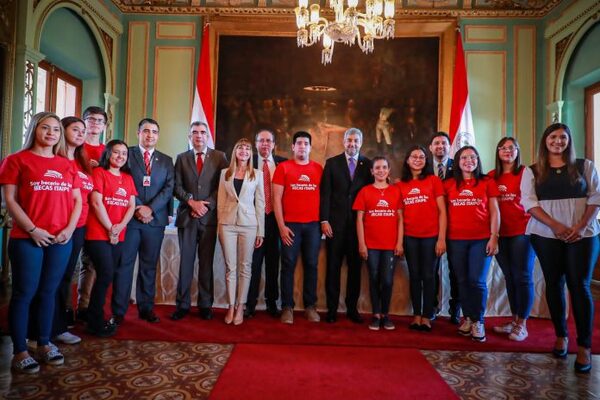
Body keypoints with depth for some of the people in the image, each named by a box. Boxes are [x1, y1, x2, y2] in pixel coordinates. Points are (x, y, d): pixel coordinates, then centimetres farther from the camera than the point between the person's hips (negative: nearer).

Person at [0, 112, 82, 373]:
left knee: (49, 292, 11)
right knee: (24, 293, 2)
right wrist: (32, 229, -13)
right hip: (27, 239, -3)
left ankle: (44, 344, 23)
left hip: (61, 239, 4)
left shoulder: (67, 165, 13)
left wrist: (70, 228, -3)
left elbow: (77, 200, 11)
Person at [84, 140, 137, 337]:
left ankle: (95, 318, 22)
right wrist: (110, 229, -10)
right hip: (98, 234, -5)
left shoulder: (128, 178, 14)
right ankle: (96, 323, 6)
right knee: (107, 274, -10)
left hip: (118, 236, 6)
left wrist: (119, 227, -9)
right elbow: (96, 203, -11)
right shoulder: (99, 172, -3)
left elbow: (131, 206, 7)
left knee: (108, 275, 7)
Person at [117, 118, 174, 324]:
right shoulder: (126, 154, 7)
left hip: (155, 219, 2)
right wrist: (137, 208, -13)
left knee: (149, 266, 7)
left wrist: (150, 208, -10)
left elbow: (169, 188, 2)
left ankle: (146, 308, 16)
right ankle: (118, 311, 11)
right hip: (130, 217, -2)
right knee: (124, 265, 2)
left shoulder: (166, 160, 14)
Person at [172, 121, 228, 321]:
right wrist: (191, 202, -10)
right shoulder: (182, 158, 12)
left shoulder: (219, 157, 6)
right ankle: (182, 304, 12)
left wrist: (206, 206, -10)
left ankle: (205, 305, 13)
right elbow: (177, 187, 5)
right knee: (185, 261, 3)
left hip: (209, 216, -1)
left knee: (206, 262, 4)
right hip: (186, 216, 1)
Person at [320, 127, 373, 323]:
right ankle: (332, 309, 14)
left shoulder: (368, 164, 7)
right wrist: (324, 220, -6)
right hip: (335, 222, -1)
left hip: (358, 223, 1)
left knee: (355, 267, 7)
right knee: (333, 266, 4)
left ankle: (352, 308, 19)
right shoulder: (332, 163, 6)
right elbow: (325, 193, 1)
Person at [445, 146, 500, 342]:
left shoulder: (487, 182, 5)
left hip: (481, 239, -1)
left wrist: (494, 237, -4)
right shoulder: (448, 184, 8)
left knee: (477, 281, -4)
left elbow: (494, 212, 3)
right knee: (462, 280, 7)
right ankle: (467, 318, 21)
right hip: (456, 240, 2)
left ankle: (478, 321, 11)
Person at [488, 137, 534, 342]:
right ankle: (514, 320, 23)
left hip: (522, 231, -4)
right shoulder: (492, 176, 9)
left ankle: (522, 325, 10)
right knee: (509, 277, 12)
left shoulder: (526, 173, -1)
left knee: (523, 277, -1)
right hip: (501, 233, 4)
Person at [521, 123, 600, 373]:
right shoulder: (532, 171, 8)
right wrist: (556, 225, -13)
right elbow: (529, 202, -2)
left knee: (579, 285, -5)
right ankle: (561, 336, 19)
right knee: (554, 284, 6)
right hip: (546, 235, 1)